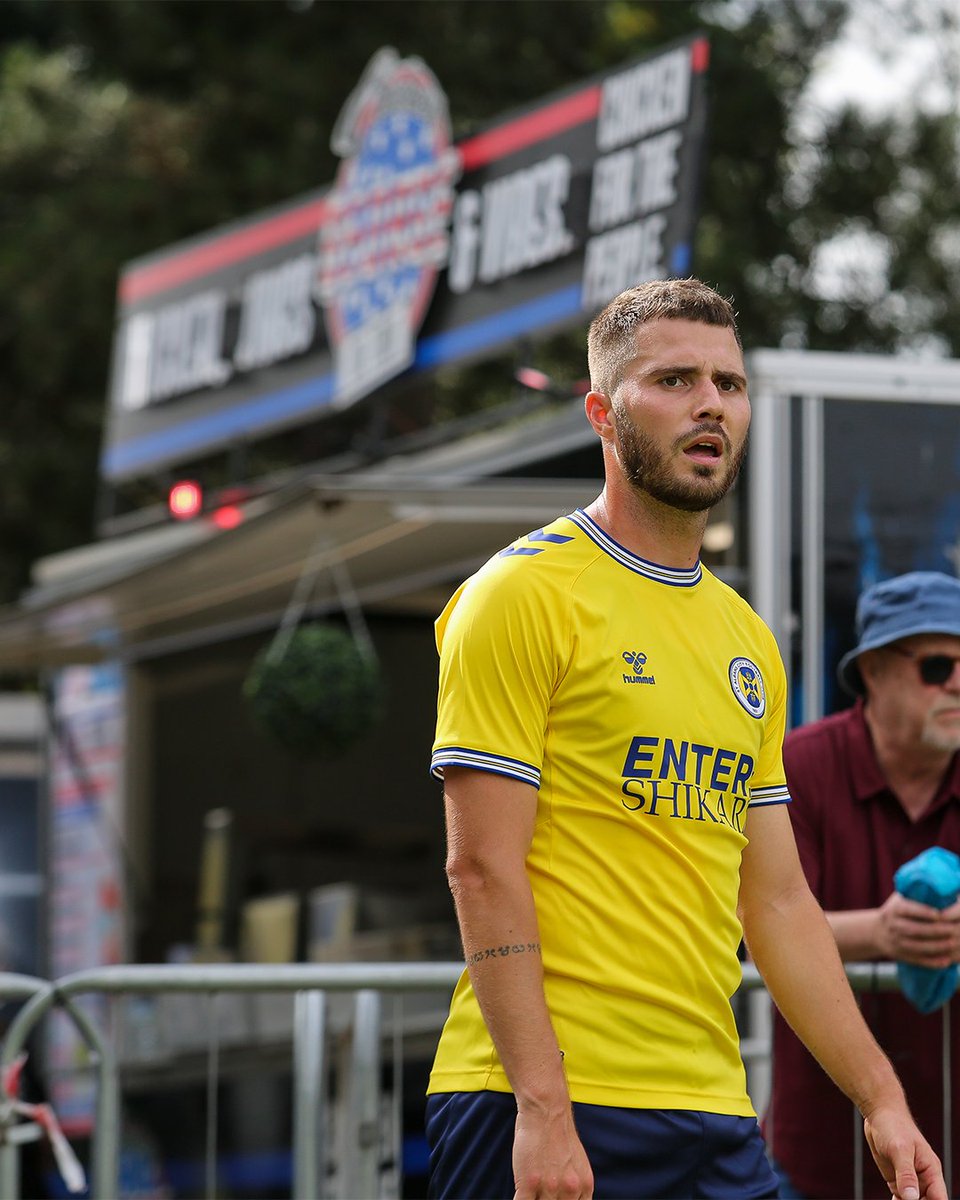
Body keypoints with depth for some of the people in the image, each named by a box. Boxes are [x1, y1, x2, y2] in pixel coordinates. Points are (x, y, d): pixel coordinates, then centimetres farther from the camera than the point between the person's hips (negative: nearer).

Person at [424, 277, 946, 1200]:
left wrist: (881, 1097, 12)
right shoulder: (524, 595, -6)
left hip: (715, 1121, 7)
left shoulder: (747, 640, 16)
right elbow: (483, 867, -13)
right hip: (545, 1113, -7)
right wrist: (541, 1108, -19)